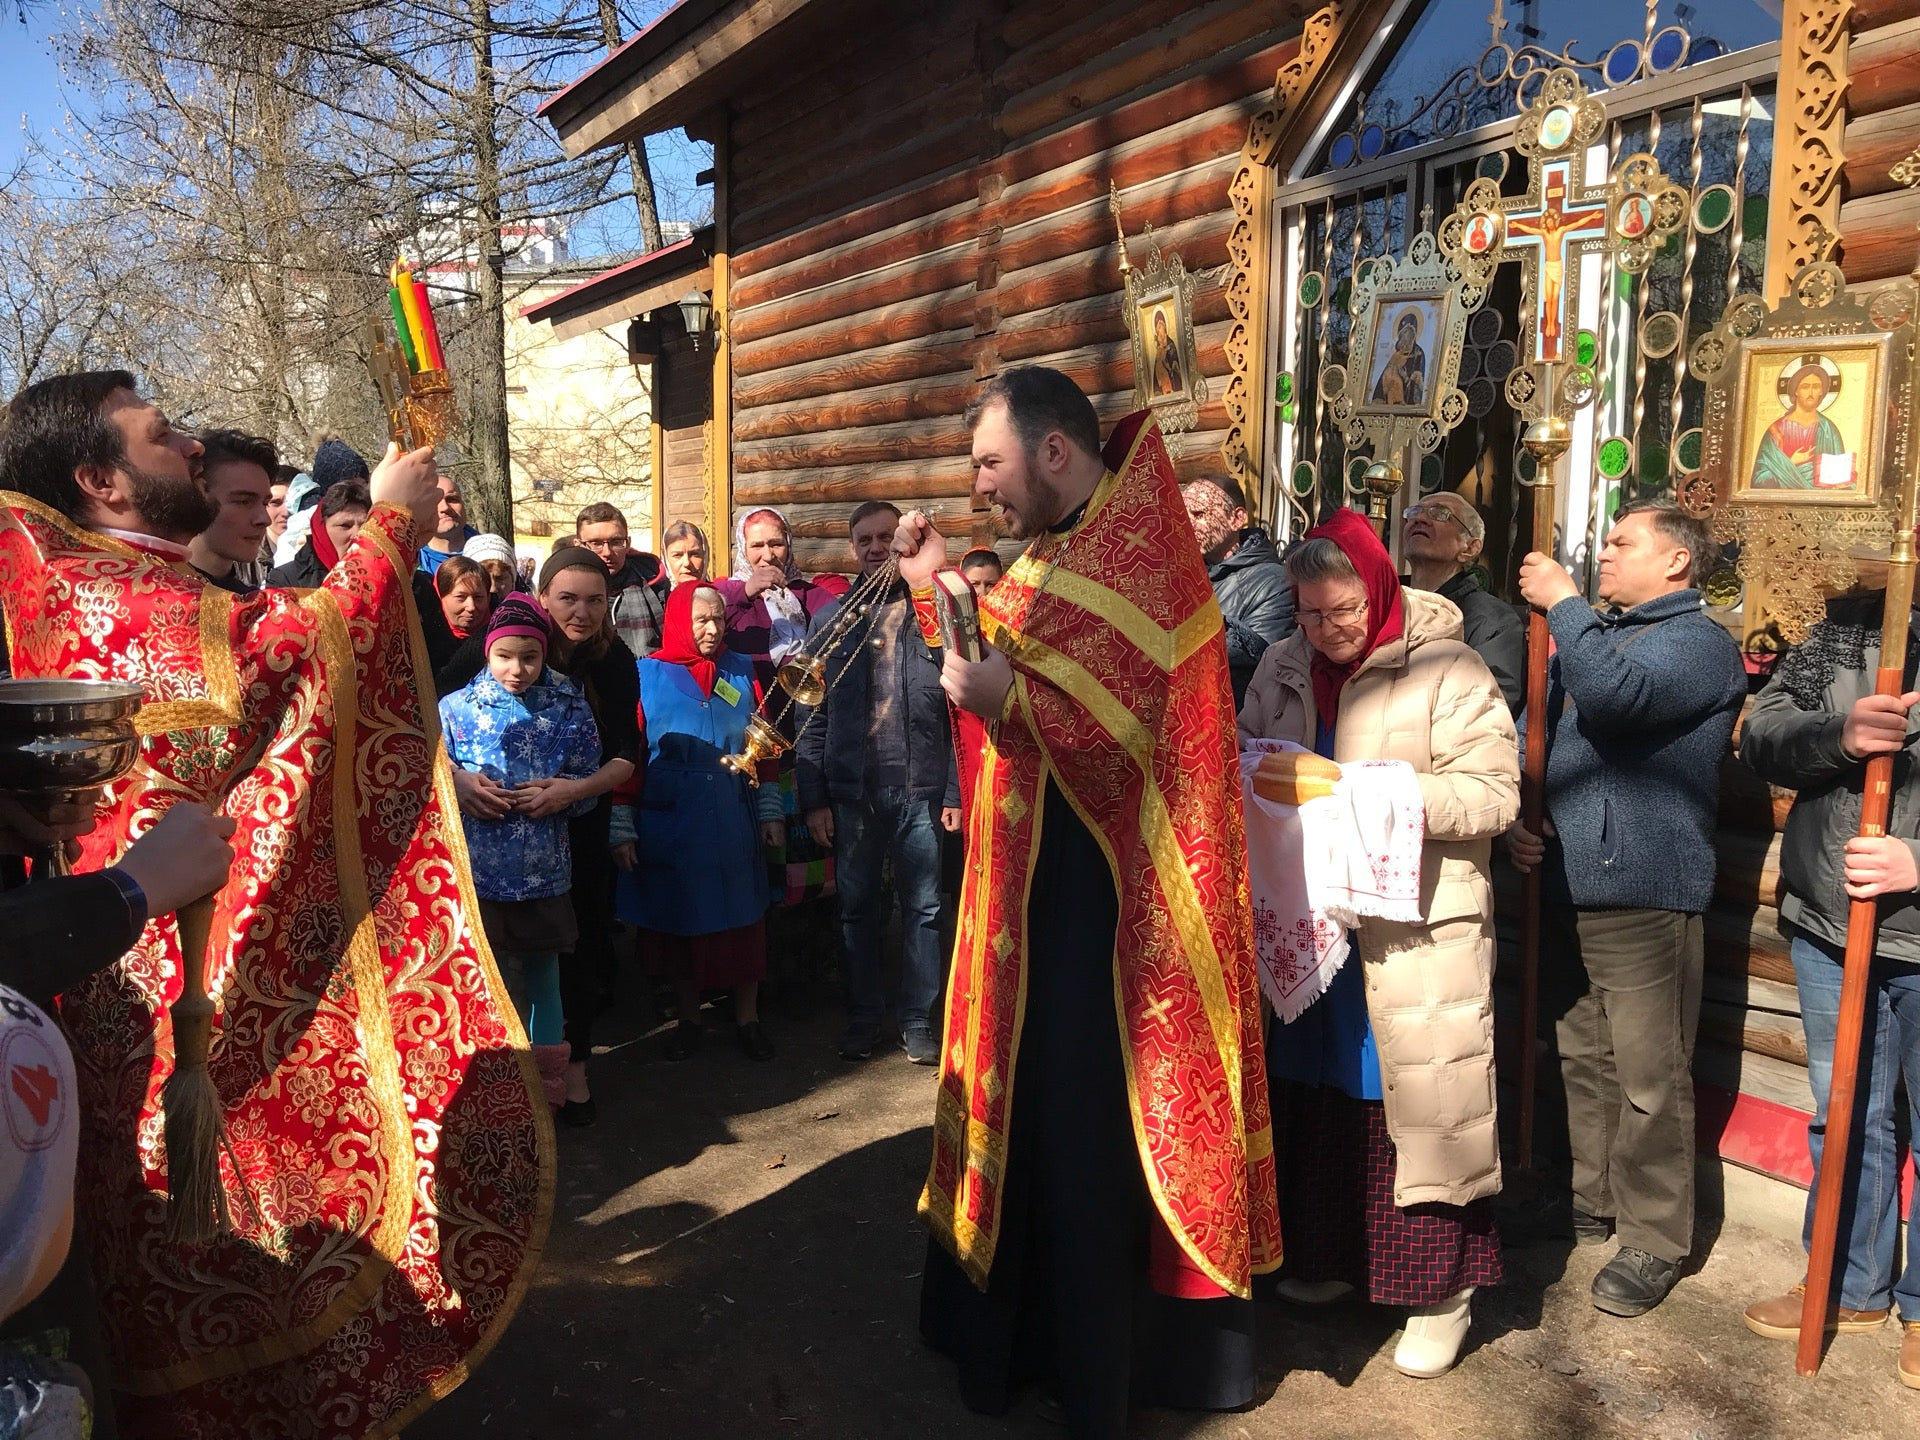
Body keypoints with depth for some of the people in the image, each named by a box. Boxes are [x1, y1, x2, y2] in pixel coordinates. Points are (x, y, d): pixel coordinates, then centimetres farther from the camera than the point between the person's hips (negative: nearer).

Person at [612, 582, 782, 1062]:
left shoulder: (740, 672, 5)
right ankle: (688, 1017, 25)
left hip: (734, 824, 2)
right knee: (678, 920, 9)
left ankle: (747, 1017, 20)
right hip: (669, 827, -1)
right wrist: (622, 828, -6)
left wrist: (769, 810, 6)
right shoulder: (647, 675, -2)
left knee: (743, 919, 6)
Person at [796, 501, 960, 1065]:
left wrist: (956, 791, -7)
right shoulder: (830, 620, 9)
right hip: (851, 790, 2)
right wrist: (813, 797, 0)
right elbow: (813, 716, 6)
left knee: (923, 908, 6)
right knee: (856, 908, 9)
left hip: (920, 787, -1)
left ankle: (918, 1022, 18)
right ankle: (862, 1019, 22)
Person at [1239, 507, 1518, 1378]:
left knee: (1417, 1096, 2)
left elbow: (1494, 794, -13)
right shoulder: (1282, 669, 8)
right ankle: (1328, 1256, 32)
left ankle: (1441, 1290, 18)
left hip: (1416, 930, -5)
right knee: (1313, 1084, 13)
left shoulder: (1446, 672, -8)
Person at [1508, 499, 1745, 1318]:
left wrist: (1563, 603, -18)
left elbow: (1616, 695, -30)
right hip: (1566, 884, 8)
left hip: (1644, 896, -8)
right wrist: (1517, 822, 8)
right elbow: (1541, 738, 24)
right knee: (1584, 1060, 18)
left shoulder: (1699, 641, -8)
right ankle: (1593, 1201, 33)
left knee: (1648, 1081, 0)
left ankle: (1654, 1241, 14)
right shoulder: (1594, 633, 18)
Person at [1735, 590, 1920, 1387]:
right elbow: (1759, 737, -1)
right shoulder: (1846, 627, 5)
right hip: (1827, 923, 4)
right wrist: (1839, 735, -20)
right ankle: (1852, 1287, 35)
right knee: (1843, 1117, 17)